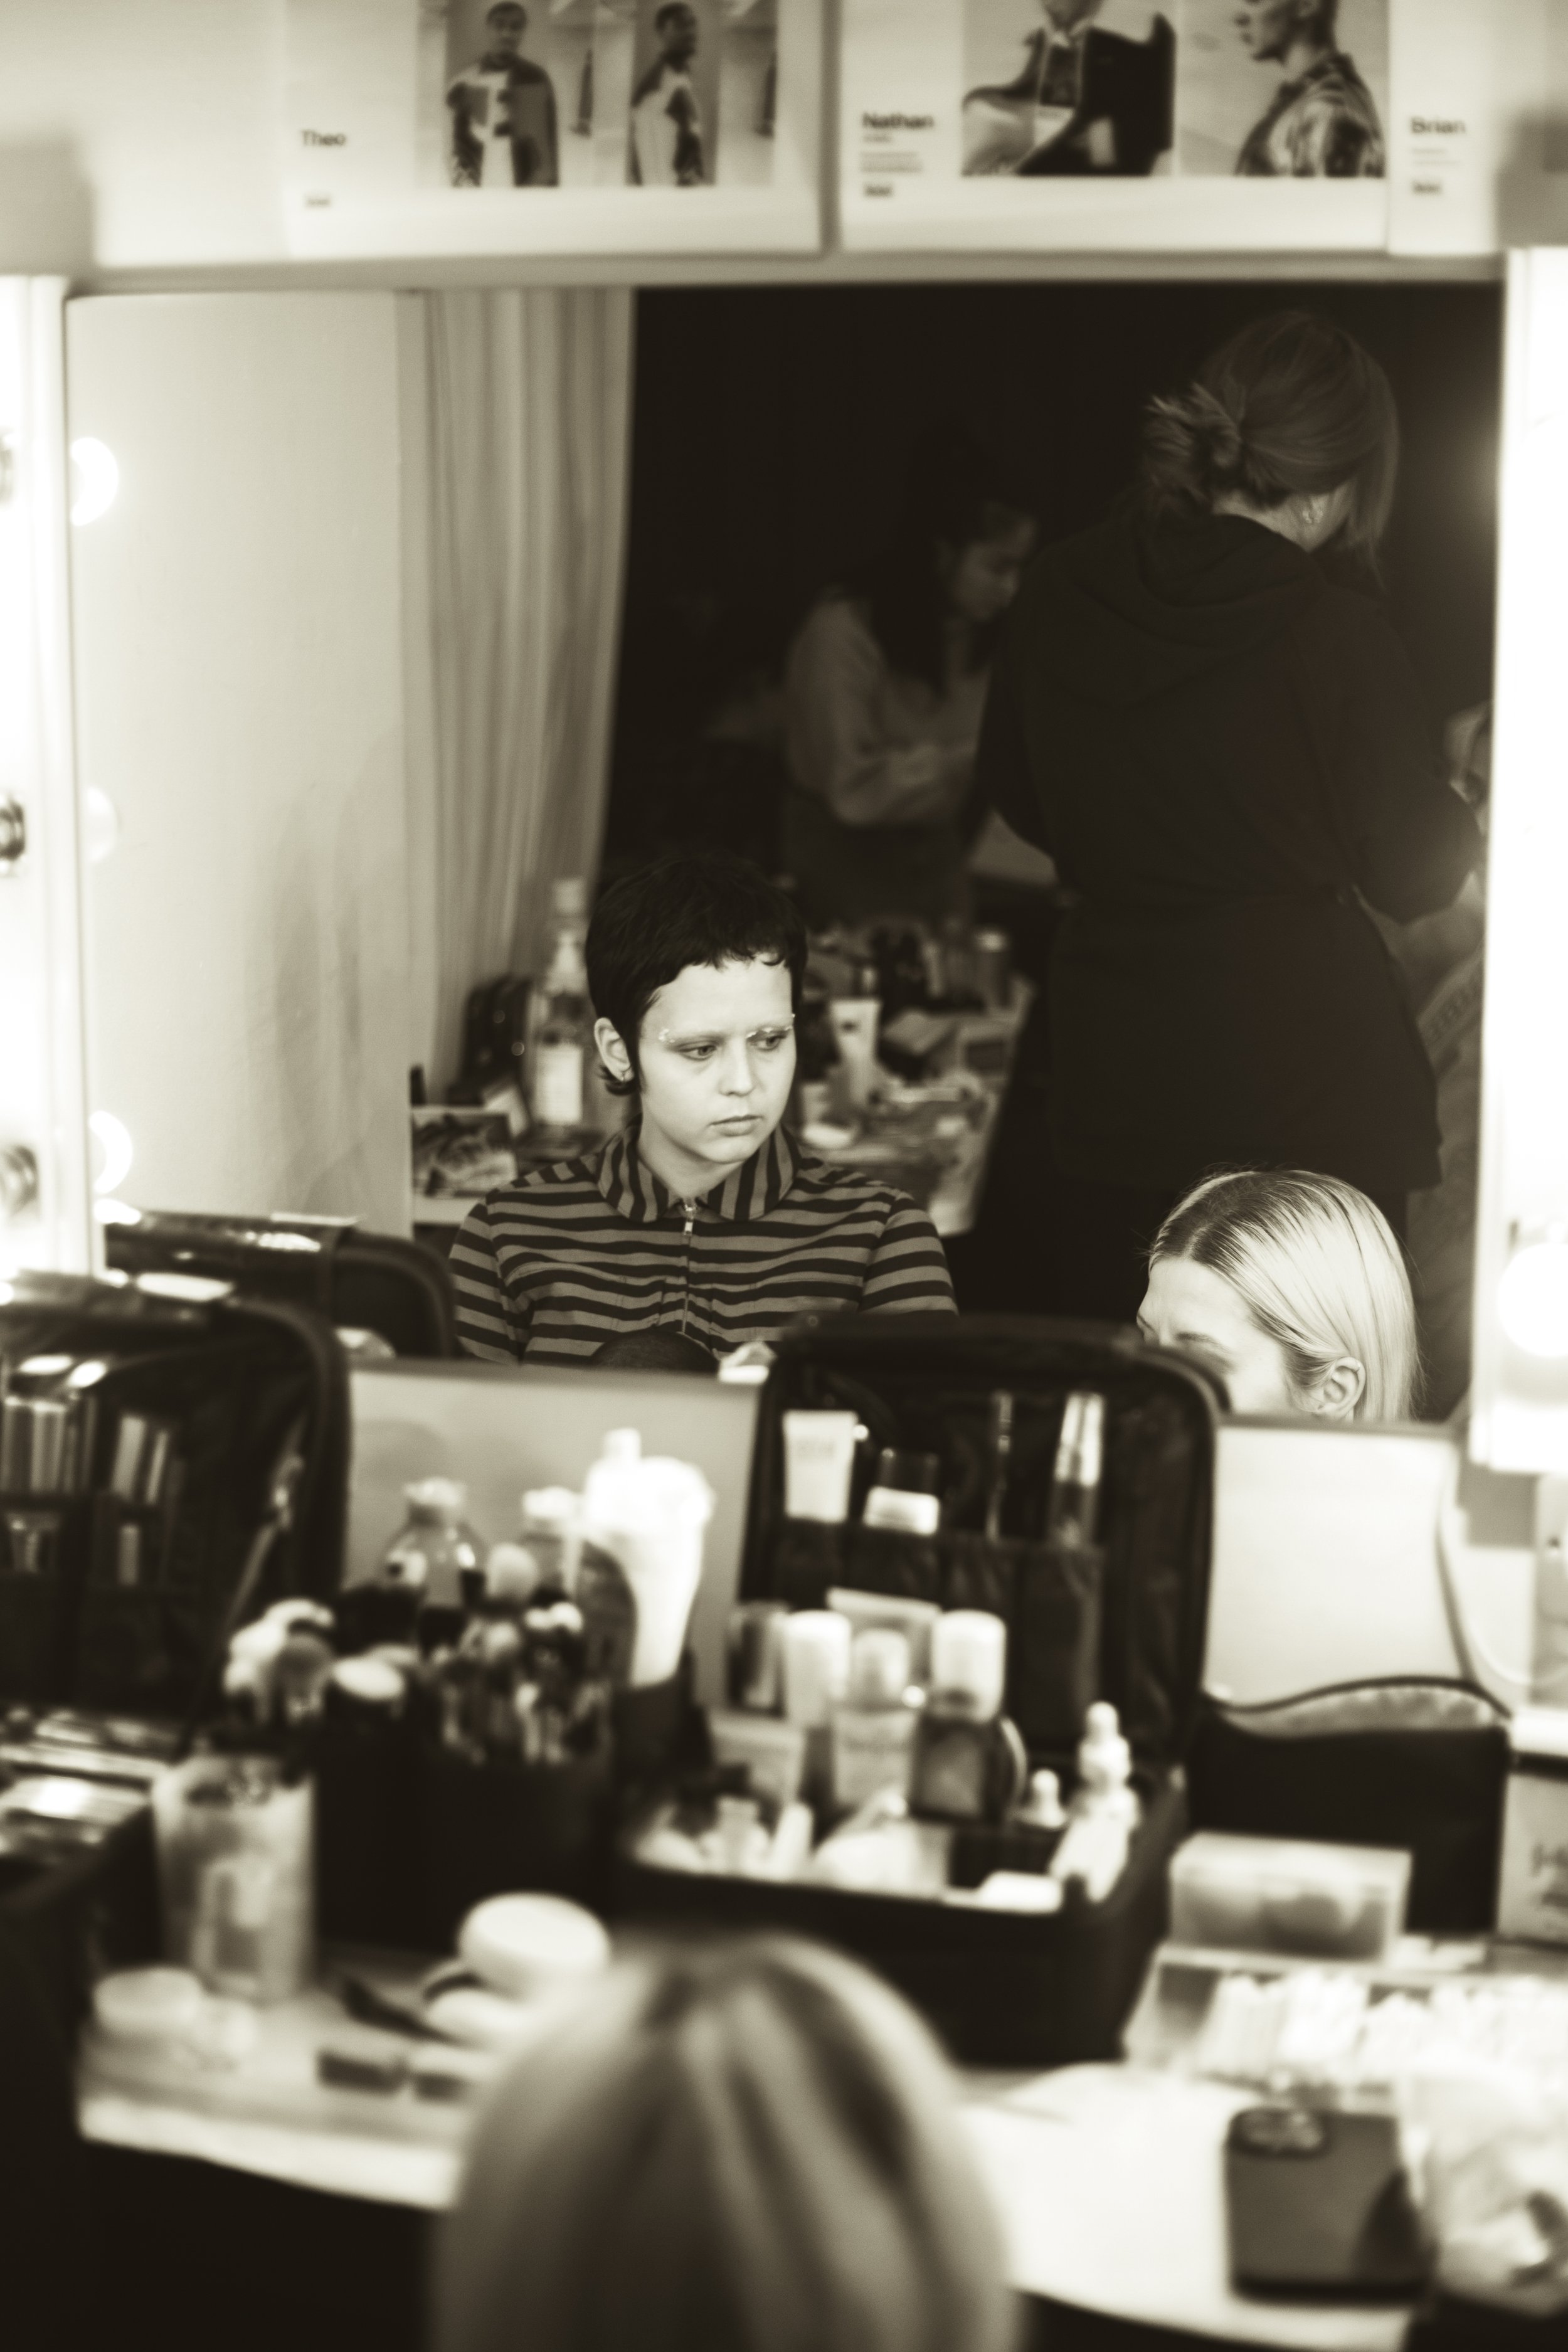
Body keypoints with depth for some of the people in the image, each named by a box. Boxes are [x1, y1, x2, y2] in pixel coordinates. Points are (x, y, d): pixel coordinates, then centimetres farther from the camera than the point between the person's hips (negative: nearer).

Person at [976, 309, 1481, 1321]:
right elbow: (1418, 877, -5)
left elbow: (1018, 799, 13)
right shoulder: (1336, 635, -17)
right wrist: (1467, 807, 15)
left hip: (1112, 1074, 5)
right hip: (1306, 1073, -4)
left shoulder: (1062, 593, -3)